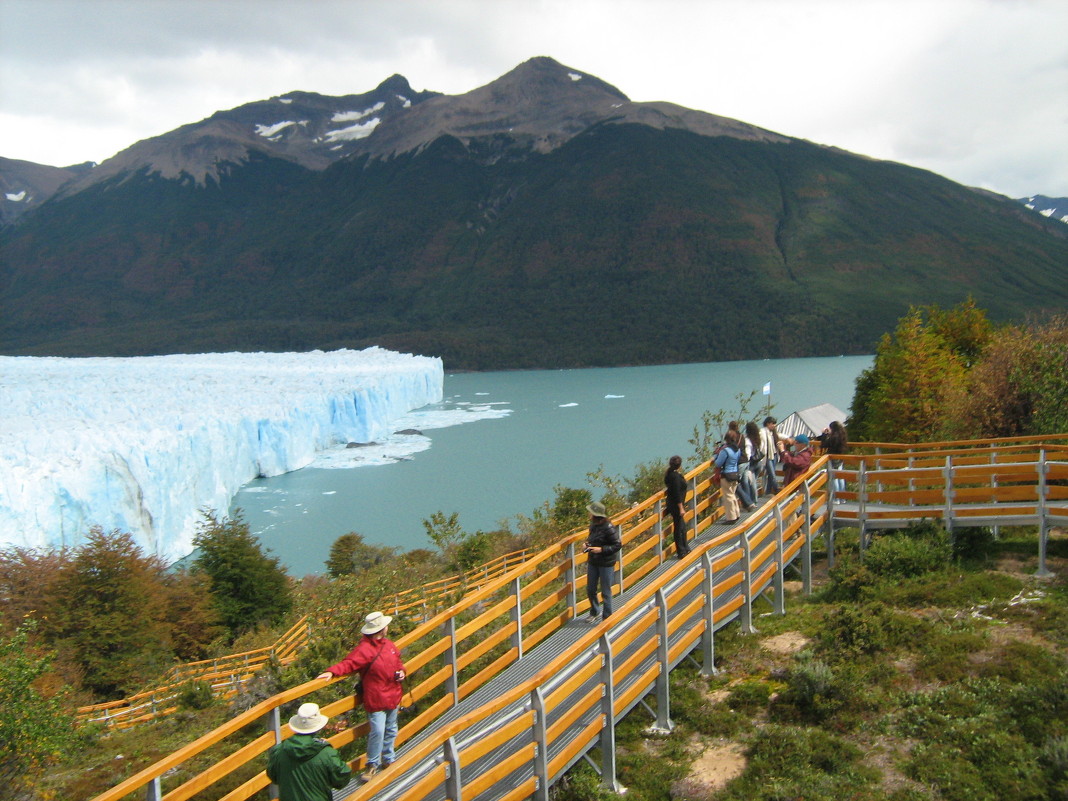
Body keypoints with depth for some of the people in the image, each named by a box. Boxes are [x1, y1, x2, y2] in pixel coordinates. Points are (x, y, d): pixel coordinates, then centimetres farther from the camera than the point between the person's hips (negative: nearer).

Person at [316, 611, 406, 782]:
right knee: (377, 731, -9)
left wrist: (402, 671, 1)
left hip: (393, 696, 8)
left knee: (391, 730, 18)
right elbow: (348, 664, -27)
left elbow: (398, 661, 20)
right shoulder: (364, 649, -20)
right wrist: (332, 672, -42)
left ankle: (388, 761, 35)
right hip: (376, 699, -8)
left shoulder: (389, 644, 6)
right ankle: (372, 765, 11)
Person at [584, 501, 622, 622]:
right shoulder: (593, 525, 3)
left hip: (606, 563, -7)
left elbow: (617, 545, -17)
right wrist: (587, 545, 0)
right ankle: (595, 612, 38)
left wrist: (601, 549, -24)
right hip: (593, 562, 7)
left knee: (606, 592, 5)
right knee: (590, 590, 16)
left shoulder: (608, 528, -20)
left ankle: (607, 618, 20)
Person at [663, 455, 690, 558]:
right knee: (679, 527, 1)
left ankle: (685, 548, 32)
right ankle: (681, 552, 11)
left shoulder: (670, 474, 6)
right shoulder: (675, 476, -23)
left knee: (682, 526, 20)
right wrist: (681, 508, -22)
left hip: (671, 503, 10)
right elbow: (677, 494, -24)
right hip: (676, 504, -10)